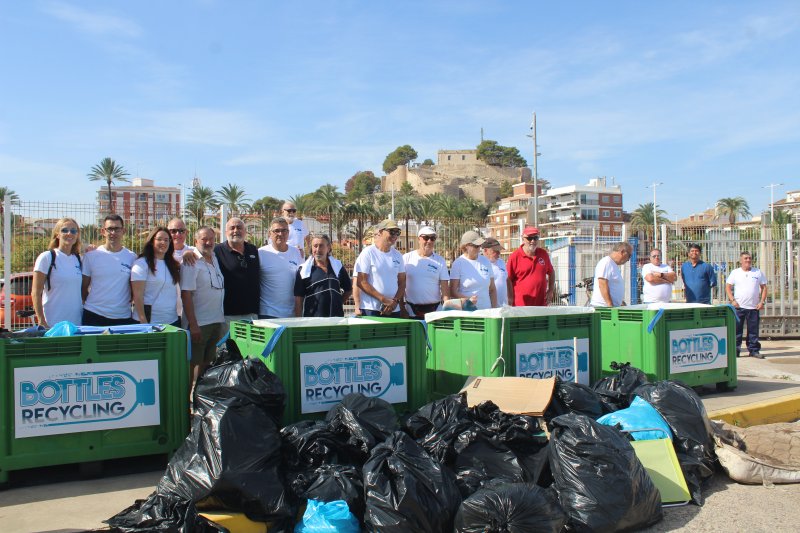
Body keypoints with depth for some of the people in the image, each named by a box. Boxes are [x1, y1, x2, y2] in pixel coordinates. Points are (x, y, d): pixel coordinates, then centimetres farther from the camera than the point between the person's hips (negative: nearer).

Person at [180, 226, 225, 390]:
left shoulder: (214, 258, 11)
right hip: (199, 323, -7)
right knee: (192, 363, -1)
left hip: (217, 321, 7)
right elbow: (186, 295, -16)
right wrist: (193, 325, -20)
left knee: (207, 361, 15)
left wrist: (221, 317, 14)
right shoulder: (191, 263, -12)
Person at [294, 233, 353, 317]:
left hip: (336, 317, 3)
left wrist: (338, 303, 8)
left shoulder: (338, 267, 10)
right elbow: (298, 299, -1)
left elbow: (348, 289, 21)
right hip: (312, 318, -3)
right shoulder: (303, 270, 1)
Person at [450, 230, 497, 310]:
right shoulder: (458, 263, -2)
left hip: (486, 309, 4)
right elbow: (452, 292, -5)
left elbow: (492, 289, 15)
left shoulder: (485, 261, 11)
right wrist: (467, 300, -21)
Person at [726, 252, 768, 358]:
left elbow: (764, 287, 10)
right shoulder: (735, 273, 4)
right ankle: (735, 350, 8)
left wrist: (762, 301, -1)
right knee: (737, 329, 1)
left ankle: (754, 350, 13)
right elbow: (728, 287, 4)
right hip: (738, 306, -1)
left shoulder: (758, 272, 8)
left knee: (753, 330, 4)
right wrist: (732, 300, -8)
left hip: (754, 307, 1)